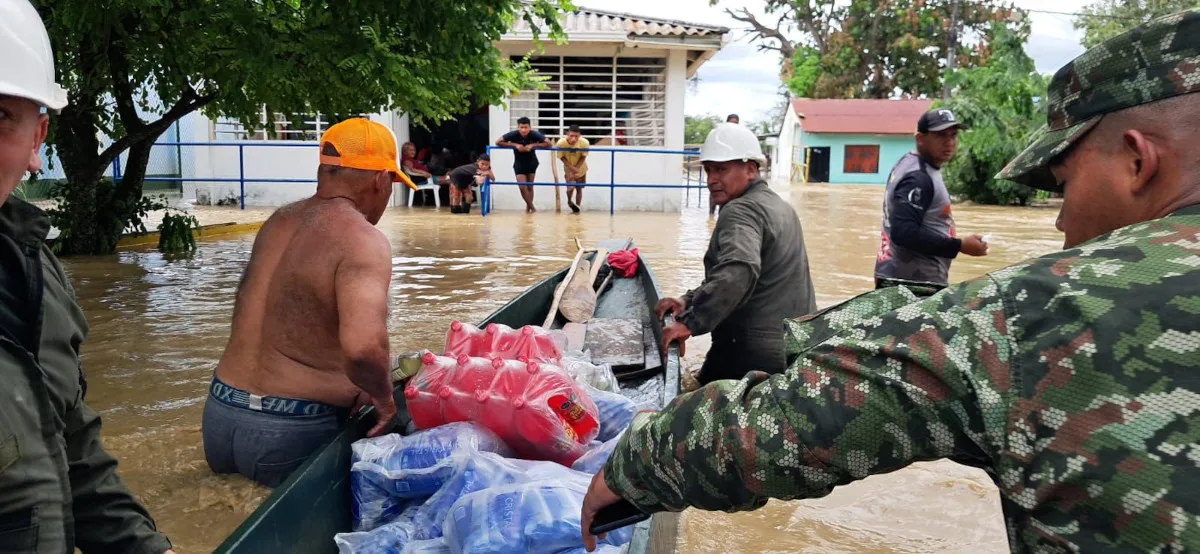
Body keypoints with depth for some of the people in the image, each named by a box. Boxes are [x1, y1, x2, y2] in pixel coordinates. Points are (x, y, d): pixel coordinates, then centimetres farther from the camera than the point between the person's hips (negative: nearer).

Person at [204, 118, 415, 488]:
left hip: (220, 412, 8)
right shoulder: (361, 239, -18)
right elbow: (363, 346, -36)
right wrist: (382, 394, -15)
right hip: (292, 430, -7)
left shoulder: (279, 221, 7)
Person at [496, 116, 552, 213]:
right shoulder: (513, 134, -23)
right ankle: (532, 207, 6)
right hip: (519, 164, 0)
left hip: (532, 163, 0)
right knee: (522, 187, -9)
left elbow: (549, 144, -21)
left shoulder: (535, 134, -23)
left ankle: (528, 207, 23)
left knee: (530, 187, 7)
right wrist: (515, 145, -27)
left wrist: (533, 145, -29)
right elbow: (498, 142, -20)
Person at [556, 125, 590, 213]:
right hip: (569, 169, -1)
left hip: (581, 169, 1)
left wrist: (576, 169, -25)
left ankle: (577, 206, 29)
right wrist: (572, 168, -27)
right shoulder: (561, 143, -32)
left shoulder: (585, 143, -32)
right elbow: (562, 157, -17)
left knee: (579, 189, 9)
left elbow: (583, 157, -16)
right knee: (570, 187, -11)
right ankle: (569, 201, 21)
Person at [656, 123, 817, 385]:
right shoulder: (777, 205, 17)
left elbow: (737, 272, -36)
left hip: (753, 354, -10)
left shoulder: (741, 211, -16)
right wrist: (689, 300, 10)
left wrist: (689, 322, -34)